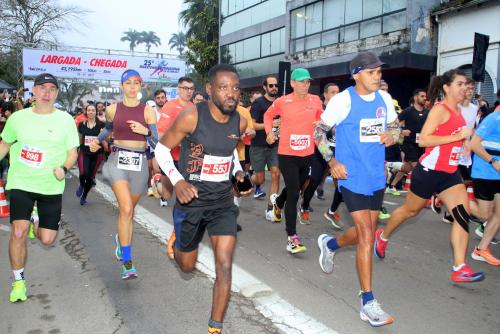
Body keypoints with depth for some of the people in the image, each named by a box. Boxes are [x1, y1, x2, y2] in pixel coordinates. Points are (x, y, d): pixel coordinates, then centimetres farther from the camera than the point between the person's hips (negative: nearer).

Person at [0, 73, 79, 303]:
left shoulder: (65, 120, -3)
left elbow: (72, 153, -1)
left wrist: (64, 168, -21)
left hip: (51, 186, 0)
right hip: (21, 183, 0)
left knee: (47, 240, 1)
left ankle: (37, 226, 40)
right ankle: (18, 281, 10)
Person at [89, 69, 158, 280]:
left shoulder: (148, 111, 1)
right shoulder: (113, 109, 5)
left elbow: (156, 143, -3)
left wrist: (146, 132, -21)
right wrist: (97, 140, 12)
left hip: (139, 163, 1)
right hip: (118, 160, -1)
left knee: (128, 210, 13)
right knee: (126, 209, -18)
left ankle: (121, 239, 45)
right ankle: (127, 262, -10)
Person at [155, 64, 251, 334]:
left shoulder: (240, 122, -4)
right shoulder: (191, 116, -19)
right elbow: (162, 149, -7)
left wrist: (238, 173, 1)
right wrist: (177, 180, -22)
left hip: (223, 200, 3)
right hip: (191, 200, -2)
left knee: (225, 266, -7)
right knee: (187, 266, 16)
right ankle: (176, 239, 53)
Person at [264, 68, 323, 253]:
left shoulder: (315, 100, 0)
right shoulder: (281, 102, -6)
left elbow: (321, 118, 19)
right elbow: (268, 115, 13)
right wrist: (269, 132, 0)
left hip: (308, 154, 4)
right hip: (287, 154, -4)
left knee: (296, 189, 22)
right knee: (293, 194, -10)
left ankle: (278, 201, 57)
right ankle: (292, 238, -2)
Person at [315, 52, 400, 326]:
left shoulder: (384, 98, 6)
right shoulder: (343, 100, -10)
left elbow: (395, 126, 19)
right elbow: (319, 131, -4)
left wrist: (392, 135, -5)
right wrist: (332, 162, -15)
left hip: (377, 177, 6)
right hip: (352, 177, -6)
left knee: (365, 233, 17)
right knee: (367, 236, -8)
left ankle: (330, 244, 47)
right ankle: (368, 303, 4)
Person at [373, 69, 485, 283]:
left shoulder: (458, 111, 11)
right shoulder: (440, 109, -14)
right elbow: (423, 140, -25)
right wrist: (459, 136, -24)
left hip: (450, 173, 7)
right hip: (429, 171, -7)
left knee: (463, 215, -7)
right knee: (411, 210, 10)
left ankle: (460, 269, -3)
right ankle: (382, 237, 36)